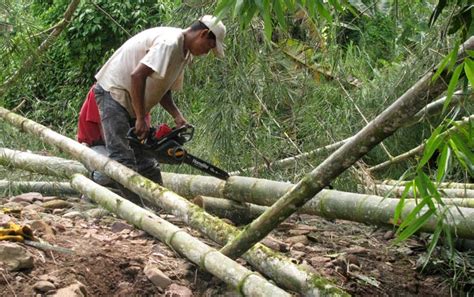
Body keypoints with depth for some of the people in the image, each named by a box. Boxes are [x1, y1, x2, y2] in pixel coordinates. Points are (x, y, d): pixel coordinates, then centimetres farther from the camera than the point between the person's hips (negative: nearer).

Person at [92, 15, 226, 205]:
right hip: (114, 91, -10)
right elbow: (137, 75, -30)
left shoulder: (185, 53, 9)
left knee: (146, 160, 8)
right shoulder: (169, 42, -22)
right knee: (124, 159, -13)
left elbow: (163, 90, 12)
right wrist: (141, 119, -26)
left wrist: (178, 117, -5)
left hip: (131, 102, 10)